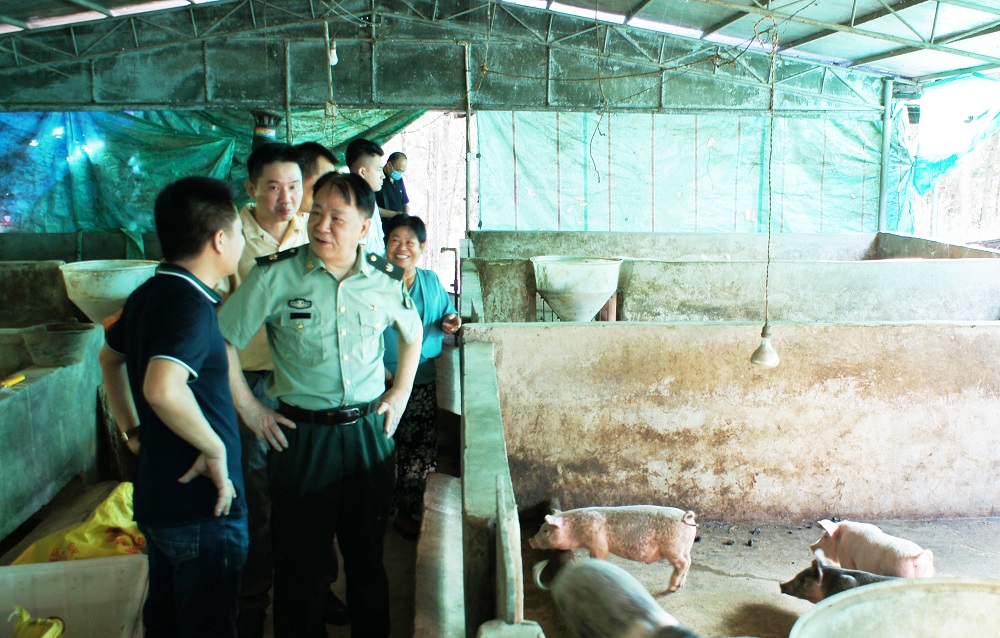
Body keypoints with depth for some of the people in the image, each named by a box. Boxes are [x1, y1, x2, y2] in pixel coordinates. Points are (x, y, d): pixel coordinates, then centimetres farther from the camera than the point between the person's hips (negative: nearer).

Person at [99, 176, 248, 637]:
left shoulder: (148, 294, 6)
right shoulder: (191, 303, -22)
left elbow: (109, 358, 23)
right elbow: (162, 388, -38)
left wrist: (131, 428, 23)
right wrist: (215, 448, -25)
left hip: (157, 495, 9)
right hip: (202, 510, -9)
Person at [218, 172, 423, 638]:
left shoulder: (386, 279, -1)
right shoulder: (276, 275, -11)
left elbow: (412, 333, 19)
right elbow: (222, 338, -6)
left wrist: (400, 395, 13)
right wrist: (249, 409, -6)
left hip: (369, 430, 3)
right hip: (301, 435, -2)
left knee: (367, 552, 17)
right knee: (300, 560, 9)